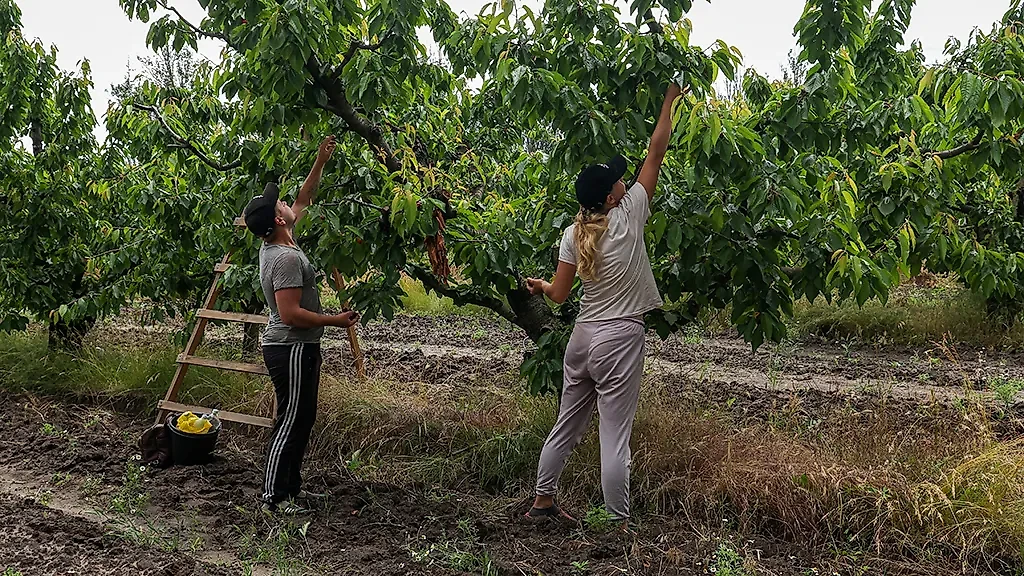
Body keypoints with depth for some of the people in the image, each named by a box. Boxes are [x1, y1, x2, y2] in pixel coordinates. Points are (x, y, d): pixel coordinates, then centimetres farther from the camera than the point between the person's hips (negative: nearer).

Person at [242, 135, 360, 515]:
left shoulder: (274, 245, 8)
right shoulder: (286, 259, -22)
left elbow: (303, 201, 20)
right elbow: (290, 314, -26)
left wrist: (320, 163, 17)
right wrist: (335, 320, -17)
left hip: (298, 347, 10)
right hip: (292, 350, -10)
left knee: (301, 419, 16)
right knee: (291, 422, -2)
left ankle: (291, 487, 25)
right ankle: (274, 497, 6)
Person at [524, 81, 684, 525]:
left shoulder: (573, 235, 0)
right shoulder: (628, 216, -10)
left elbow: (559, 294, 1)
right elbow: (655, 153, -3)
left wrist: (539, 284, 24)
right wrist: (670, 99, 7)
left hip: (582, 337, 5)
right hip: (620, 339, -5)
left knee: (566, 426, 17)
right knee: (615, 437, -1)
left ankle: (543, 500, 29)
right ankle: (619, 523, 6)